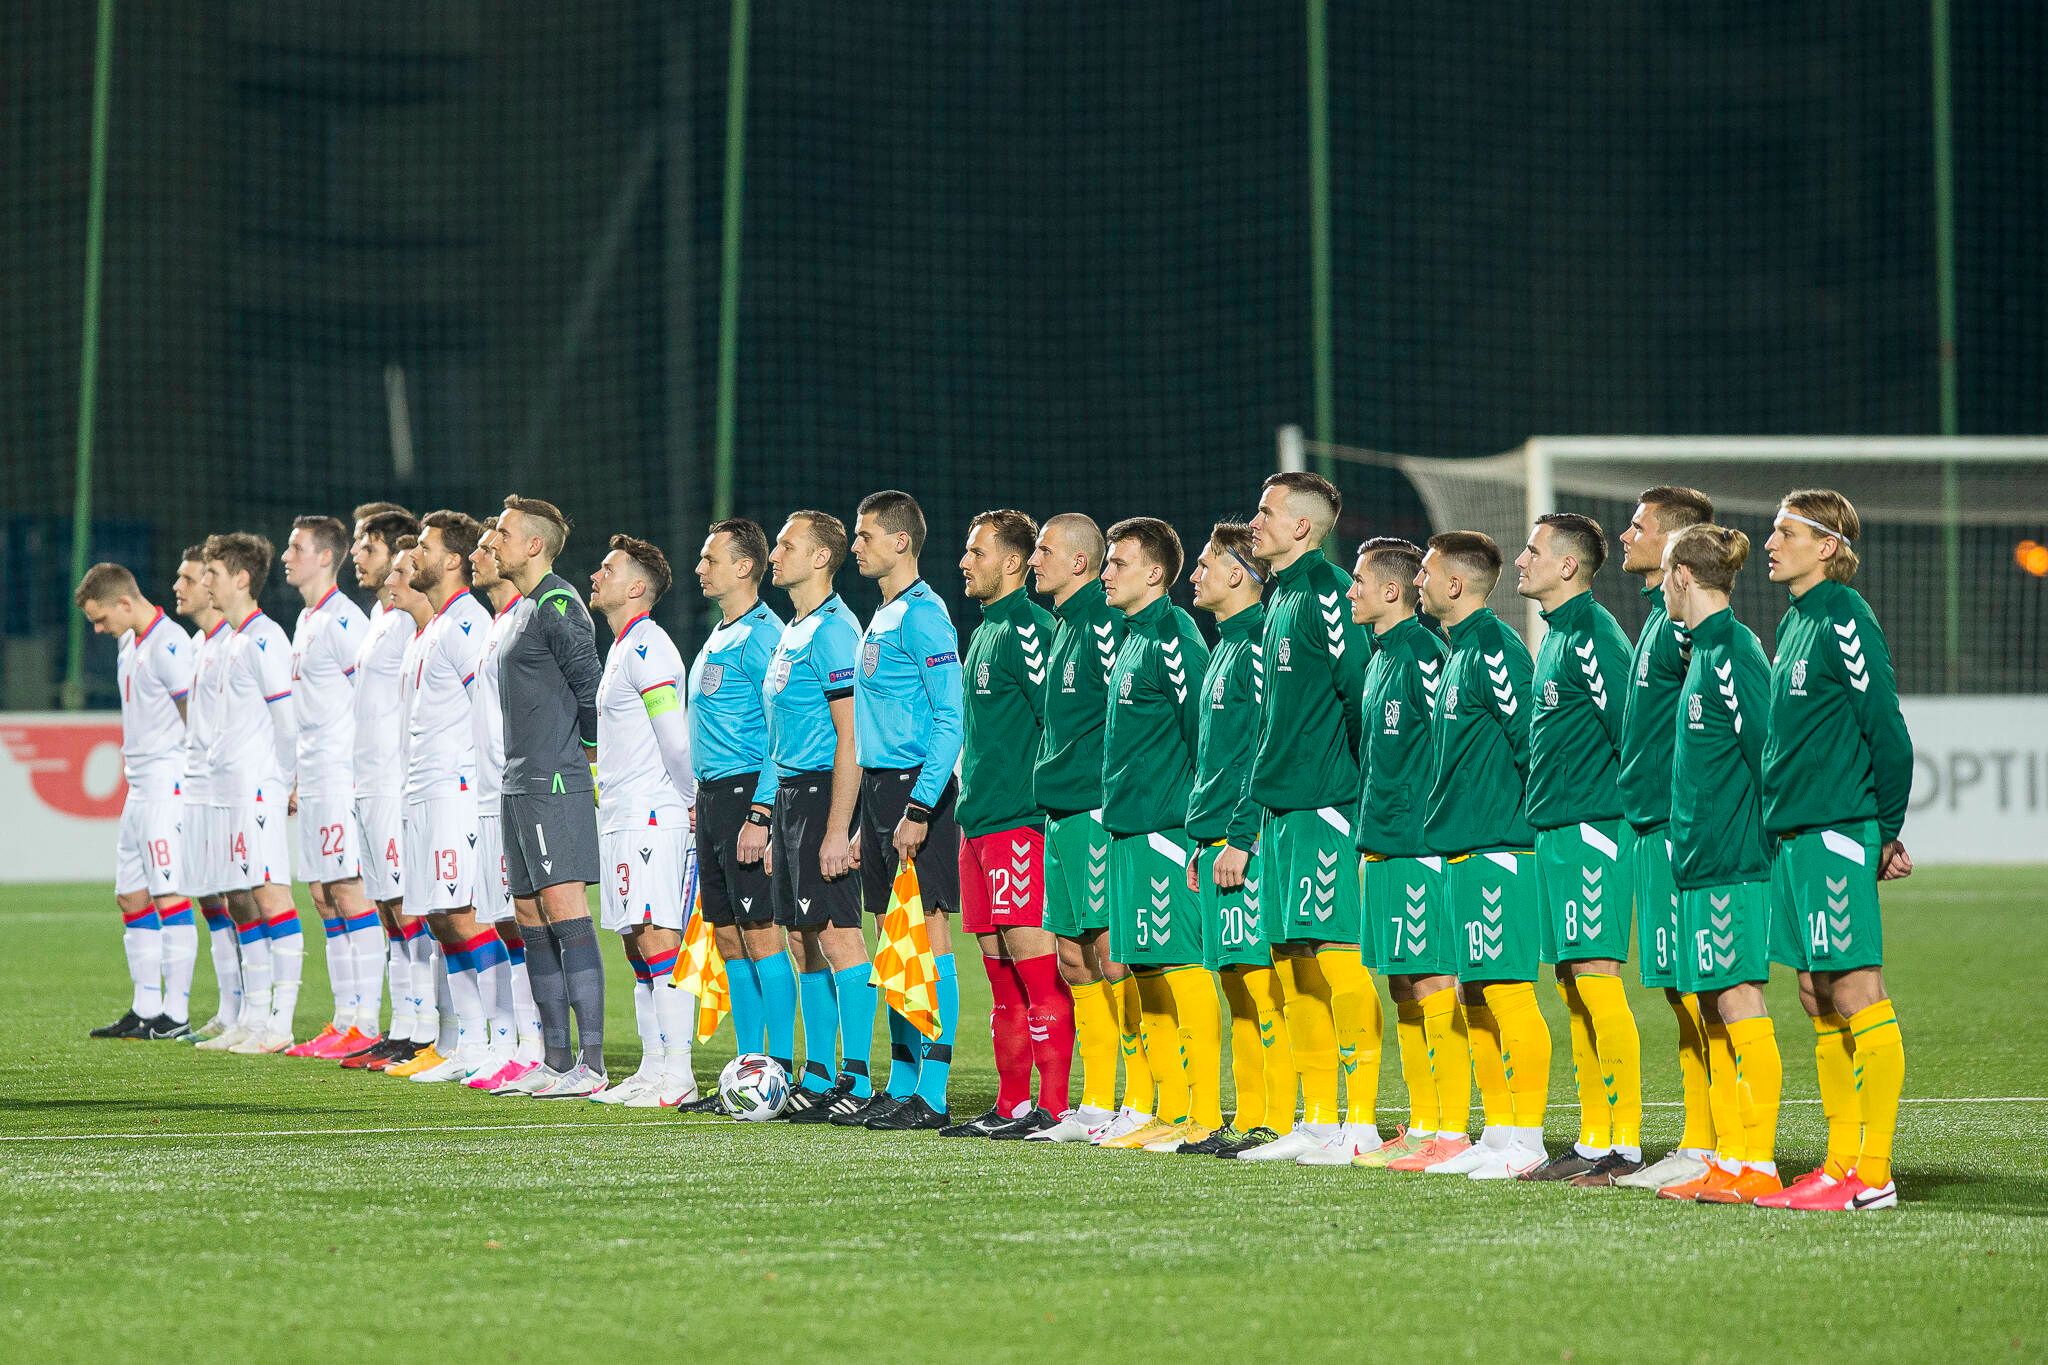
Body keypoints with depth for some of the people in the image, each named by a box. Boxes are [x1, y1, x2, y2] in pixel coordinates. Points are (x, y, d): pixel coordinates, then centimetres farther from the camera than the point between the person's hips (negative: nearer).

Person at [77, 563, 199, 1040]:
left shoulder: (169, 646, -14)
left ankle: (177, 1015, -10)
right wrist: (129, 763, 16)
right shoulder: (129, 647, 16)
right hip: (140, 788, 10)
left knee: (169, 896, -10)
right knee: (131, 896, 10)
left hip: (169, 785, -10)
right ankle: (145, 1010, 15)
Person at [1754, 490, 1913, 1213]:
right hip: (1791, 832, 10)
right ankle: (1840, 1166, 16)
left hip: (1837, 834, -10)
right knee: (1818, 1001, 11)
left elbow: (1887, 730, -14)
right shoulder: (1796, 622, 16)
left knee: (1857, 996, -7)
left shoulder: (1845, 619, -12)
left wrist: (1888, 830, -7)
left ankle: (1874, 1175, -6)